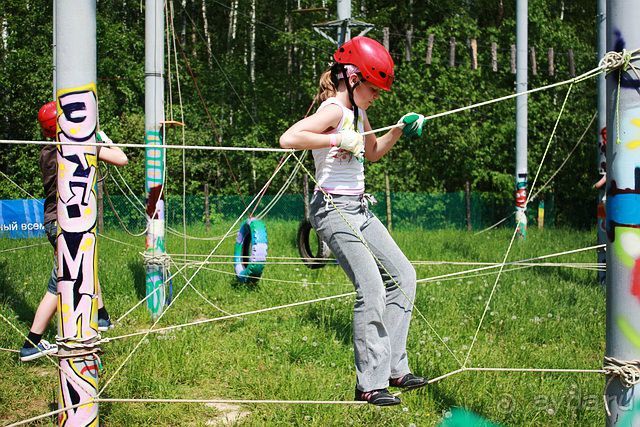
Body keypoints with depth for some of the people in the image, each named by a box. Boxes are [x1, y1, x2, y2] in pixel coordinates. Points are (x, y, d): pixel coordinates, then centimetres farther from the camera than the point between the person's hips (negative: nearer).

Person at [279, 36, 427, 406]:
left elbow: (373, 153, 33)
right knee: (372, 287, -18)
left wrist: (400, 130, 18)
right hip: (334, 209, -10)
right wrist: (338, 140, -28)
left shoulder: (358, 113, 15)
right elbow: (288, 139, -30)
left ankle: (394, 368, 15)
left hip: (360, 209, 10)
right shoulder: (334, 110, -14)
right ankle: (369, 384, -12)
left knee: (403, 276, 11)